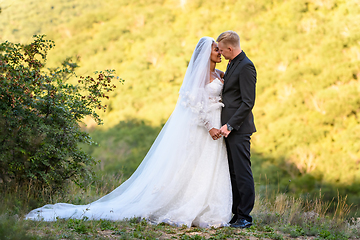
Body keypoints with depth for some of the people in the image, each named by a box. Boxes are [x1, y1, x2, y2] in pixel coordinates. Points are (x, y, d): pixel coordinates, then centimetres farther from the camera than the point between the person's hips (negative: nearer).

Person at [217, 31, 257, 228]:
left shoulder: (246, 67, -14)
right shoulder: (232, 65, 17)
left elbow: (248, 102, -18)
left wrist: (230, 125, -20)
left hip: (239, 129, -10)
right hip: (229, 128, 10)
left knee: (242, 173, -4)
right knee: (233, 173, 11)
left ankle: (245, 217, 1)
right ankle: (237, 213, 17)